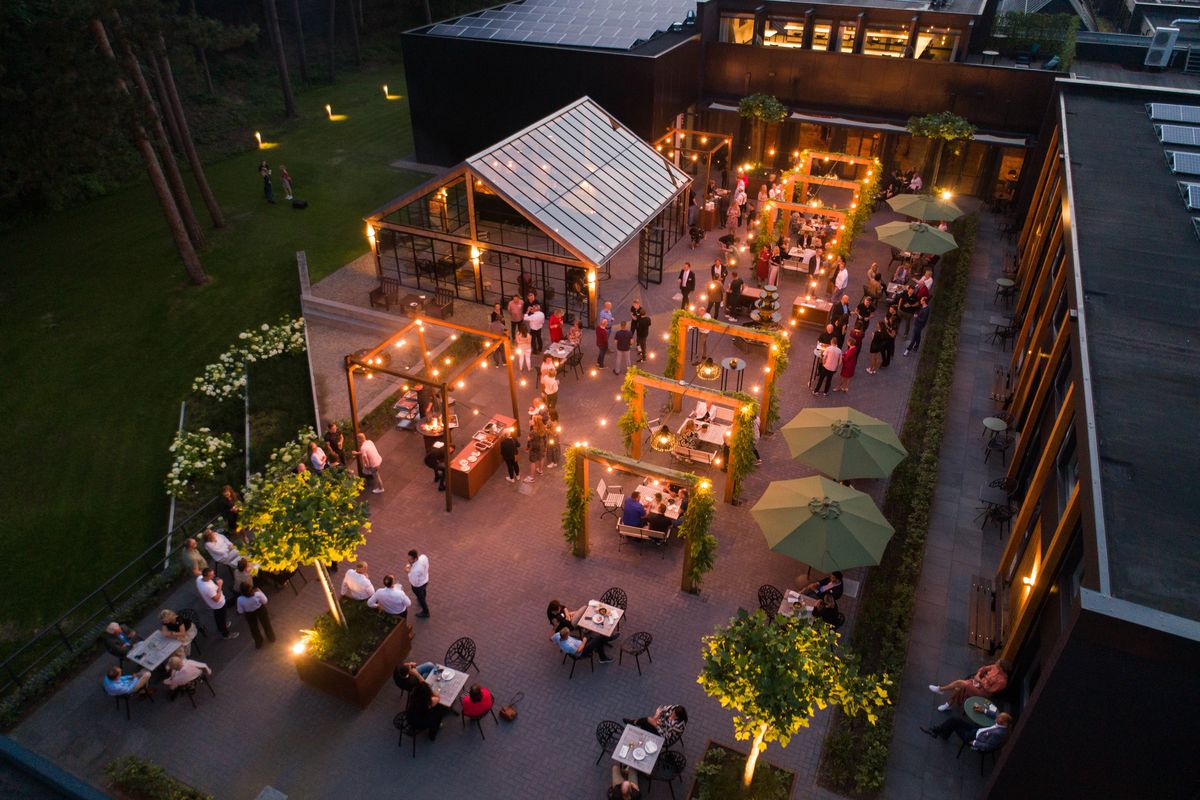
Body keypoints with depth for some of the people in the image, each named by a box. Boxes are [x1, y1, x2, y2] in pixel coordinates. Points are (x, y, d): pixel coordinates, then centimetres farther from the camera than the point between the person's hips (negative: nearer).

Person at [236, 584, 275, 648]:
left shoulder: (240, 600, -36)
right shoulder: (258, 594, -38)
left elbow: (240, 611, -18)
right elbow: (265, 601, -16)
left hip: (249, 614, 0)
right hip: (261, 610, 0)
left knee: (254, 629, 29)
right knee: (266, 624, 30)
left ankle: (258, 643, 53)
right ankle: (271, 638, 55)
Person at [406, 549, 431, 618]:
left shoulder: (415, 570, -46)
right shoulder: (424, 556, -26)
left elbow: (414, 582, -30)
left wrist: (409, 572, -24)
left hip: (418, 585, -7)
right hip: (425, 579, 7)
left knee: (420, 598, 24)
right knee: (423, 592, 38)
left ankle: (425, 612, 50)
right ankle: (422, 600, 71)